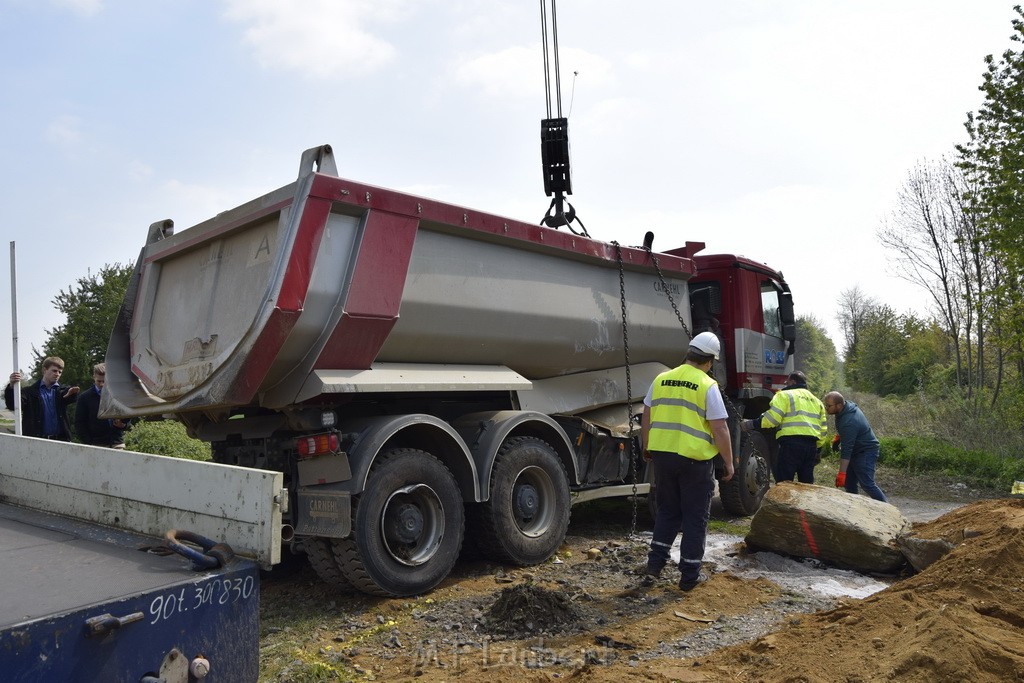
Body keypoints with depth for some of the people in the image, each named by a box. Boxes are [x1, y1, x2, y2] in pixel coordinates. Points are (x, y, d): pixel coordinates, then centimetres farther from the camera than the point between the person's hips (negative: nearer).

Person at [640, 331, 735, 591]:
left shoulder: (661, 380, 4)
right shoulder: (708, 386, -10)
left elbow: (646, 418, 11)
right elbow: (720, 429, -12)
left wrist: (647, 448, 23)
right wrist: (729, 462, -2)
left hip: (662, 455, 4)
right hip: (695, 460, -4)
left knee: (667, 511, 21)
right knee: (695, 517, 9)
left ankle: (656, 561, 19)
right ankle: (690, 575, 15)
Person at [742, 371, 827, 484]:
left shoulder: (785, 395, 3)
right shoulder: (816, 400, 25)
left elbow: (772, 418, -12)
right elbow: (823, 429, 22)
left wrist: (752, 424, -3)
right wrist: (818, 450, 28)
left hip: (791, 442, -7)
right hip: (811, 445, 7)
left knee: (784, 483, -6)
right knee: (807, 483, 14)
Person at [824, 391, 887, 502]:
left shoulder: (849, 422, -31)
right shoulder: (848, 405, -3)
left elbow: (846, 450, -34)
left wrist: (842, 473, -35)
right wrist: (839, 436, 18)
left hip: (866, 452, -10)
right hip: (856, 451, 10)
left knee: (867, 484, -16)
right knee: (849, 484, 8)